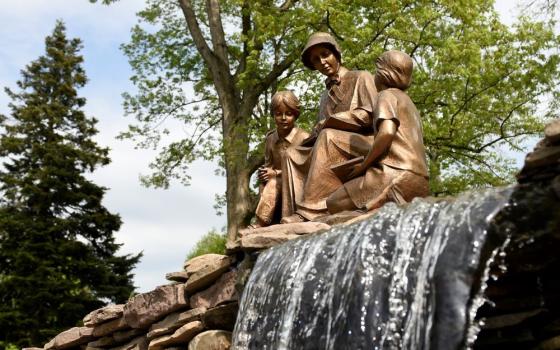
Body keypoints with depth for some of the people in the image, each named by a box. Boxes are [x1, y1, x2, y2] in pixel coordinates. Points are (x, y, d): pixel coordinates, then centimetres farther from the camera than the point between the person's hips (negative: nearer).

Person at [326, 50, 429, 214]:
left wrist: (363, 165, -6)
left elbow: (387, 132, -17)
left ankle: (385, 200, -25)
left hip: (398, 174, -9)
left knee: (334, 203, -6)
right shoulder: (409, 102, 28)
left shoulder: (387, 95, 1)